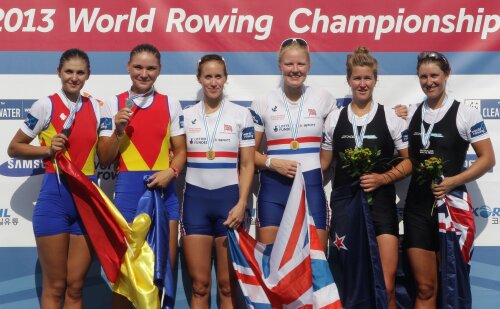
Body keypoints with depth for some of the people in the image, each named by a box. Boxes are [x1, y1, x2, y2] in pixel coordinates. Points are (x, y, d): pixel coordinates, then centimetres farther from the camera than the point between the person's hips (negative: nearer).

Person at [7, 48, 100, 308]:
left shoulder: (95, 108, 9)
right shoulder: (46, 106, -4)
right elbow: (14, 148, 0)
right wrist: (47, 150, -13)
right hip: (55, 196, -4)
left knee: (76, 286, 8)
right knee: (55, 287, 2)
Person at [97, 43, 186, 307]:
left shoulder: (171, 104, 7)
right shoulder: (113, 105, 3)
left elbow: (180, 151, 9)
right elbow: (105, 159, 3)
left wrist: (170, 172, -10)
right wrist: (118, 131, -12)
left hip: (163, 189, 2)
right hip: (128, 189, -2)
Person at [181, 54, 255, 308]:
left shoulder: (241, 114, 3)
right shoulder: (186, 115, 8)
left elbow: (247, 165, 1)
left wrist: (241, 203, -9)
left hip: (229, 199, -1)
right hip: (195, 199, 1)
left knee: (228, 284, 3)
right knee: (199, 284, 4)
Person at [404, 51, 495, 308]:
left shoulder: (465, 113, -5)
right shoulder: (410, 113, 8)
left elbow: (487, 158, -7)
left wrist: (453, 182, -18)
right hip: (416, 206, 3)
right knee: (425, 287, 5)